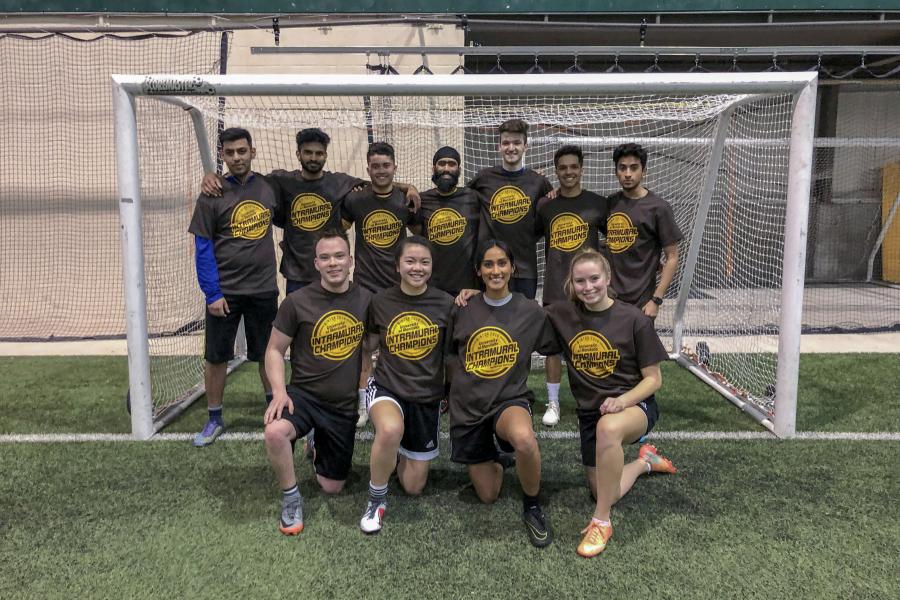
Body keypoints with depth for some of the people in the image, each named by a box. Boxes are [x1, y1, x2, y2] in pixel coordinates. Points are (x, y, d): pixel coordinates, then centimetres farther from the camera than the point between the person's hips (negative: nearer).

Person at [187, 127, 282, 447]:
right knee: (216, 357, 7)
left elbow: (284, 220, 18)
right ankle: (214, 419, 23)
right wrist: (212, 294, -11)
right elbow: (203, 248, -6)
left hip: (264, 289, 2)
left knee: (268, 353, 14)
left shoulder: (269, 187, 2)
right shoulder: (212, 195, -6)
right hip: (224, 292, -2)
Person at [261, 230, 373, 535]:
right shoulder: (297, 302, -10)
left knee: (332, 487, 9)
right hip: (304, 394, -2)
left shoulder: (366, 299, -3)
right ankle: (291, 496, -8)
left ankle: (318, 450, 43)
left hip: (344, 405, 2)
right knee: (274, 432, -37)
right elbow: (275, 350, -2)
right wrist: (279, 392, -16)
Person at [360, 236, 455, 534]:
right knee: (391, 430, -39)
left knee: (414, 487, 7)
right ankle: (376, 498, -10)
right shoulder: (381, 301, -6)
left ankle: (401, 452, 42)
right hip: (387, 388, -1)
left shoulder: (445, 304, -7)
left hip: (428, 396, 1)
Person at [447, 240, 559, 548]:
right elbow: (450, 354, 14)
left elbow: (552, 350, 8)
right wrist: (450, 391, 16)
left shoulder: (531, 311, -4)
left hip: (511, 399, -2)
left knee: (524, 438, -39)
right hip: (468, 407, 2)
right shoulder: (463, 311, -1)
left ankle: (532, 507, -11)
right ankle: (495, 459, 42)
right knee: (487, 496, 7)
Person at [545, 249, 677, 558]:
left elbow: (653, 378, -7)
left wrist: (622, 401, -25)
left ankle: (601, 521, -24)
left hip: (634, 405, -4)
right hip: (589, 412, 4)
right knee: (605, 494, 3)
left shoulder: (634, 319, -11)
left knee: (608, 427, -40)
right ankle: (644, 462, 35)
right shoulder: (562, 314, -3)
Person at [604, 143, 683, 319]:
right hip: (608, 298, 5)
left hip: (640, 304, -5)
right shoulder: (610, 203, 8)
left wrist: (656, 300, -12)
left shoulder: (658, 207, -6)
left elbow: (672, 258, -6)